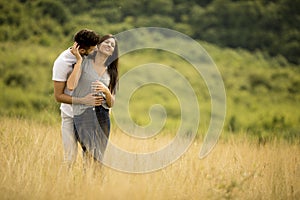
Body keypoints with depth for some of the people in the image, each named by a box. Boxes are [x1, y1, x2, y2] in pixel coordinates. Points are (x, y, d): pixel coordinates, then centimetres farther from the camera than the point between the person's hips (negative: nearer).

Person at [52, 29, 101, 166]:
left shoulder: (89, 56, -4)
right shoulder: (61, 63, -19)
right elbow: (58, 96, -18)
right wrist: (83, 101, -29)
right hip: (71, 116, -4)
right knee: (70, 158, -7)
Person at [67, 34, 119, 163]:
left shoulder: (111, 73, 17)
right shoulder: (84, 63, 3)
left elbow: (111, 104, 14)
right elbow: (71, 86, -14)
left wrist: (106, 91, -7)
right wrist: (79, 60, -11)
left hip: (102, 115, 5)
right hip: (83, 113, -5)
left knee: (100, 159, 0)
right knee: (91, 155, -19)